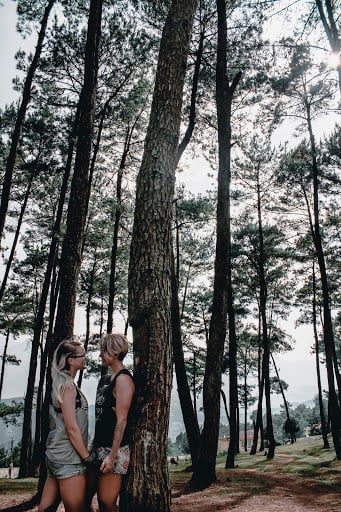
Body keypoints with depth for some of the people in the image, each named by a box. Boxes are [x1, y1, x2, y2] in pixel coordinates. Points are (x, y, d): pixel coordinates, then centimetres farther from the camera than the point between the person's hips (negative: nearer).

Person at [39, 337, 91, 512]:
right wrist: (87, 458, -12)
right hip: (68, 458, -9)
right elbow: (72, 428, -18)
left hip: (56, 454, 9)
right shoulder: (67, 385, -15)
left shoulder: (62, 383, 12)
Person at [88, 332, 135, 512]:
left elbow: (121, 420, -18)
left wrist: (112, 455, -19)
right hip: (99, 446, 9)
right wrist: (94, 445, 18)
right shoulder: (105, 379, 14)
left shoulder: (123, 379, -14)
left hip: (114, 448, -9)